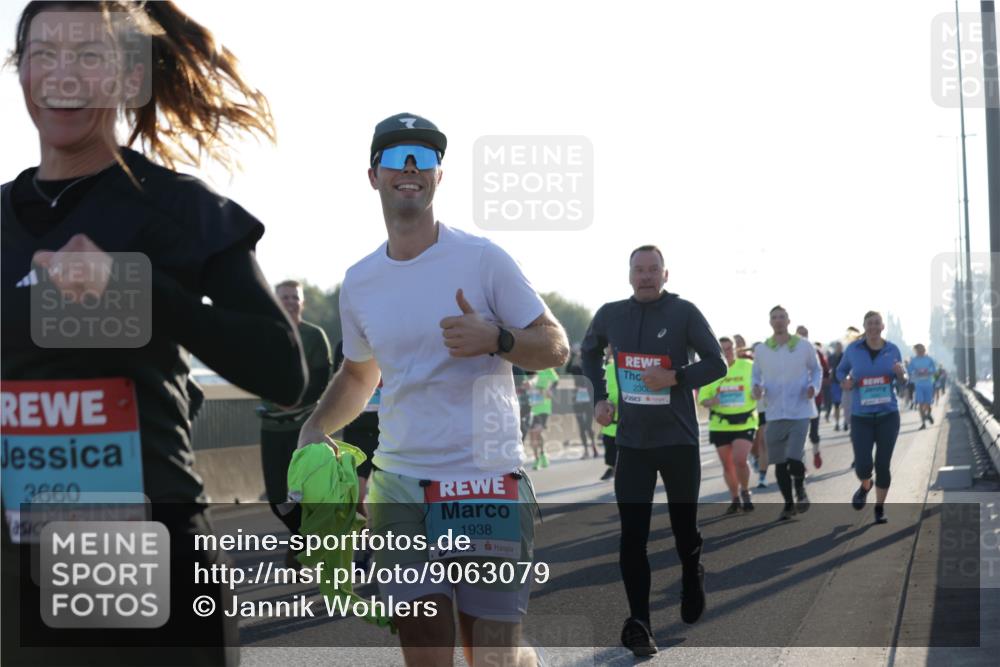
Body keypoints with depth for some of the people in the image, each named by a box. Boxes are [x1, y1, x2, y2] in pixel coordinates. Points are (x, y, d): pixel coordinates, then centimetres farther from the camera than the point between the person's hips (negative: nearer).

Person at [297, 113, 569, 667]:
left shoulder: (483, 258, -4)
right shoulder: (358, 283, 10)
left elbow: (556, 347, -2)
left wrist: (494, 339, -21)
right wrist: (315, 428, 8)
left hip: (489, 483, -4)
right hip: (399, 488, 4)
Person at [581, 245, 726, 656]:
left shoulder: (684, 313, -9)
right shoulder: (610, 315, 2)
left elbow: (716, 364, -7)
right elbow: (589, 352, 22)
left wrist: (675, 378, -23)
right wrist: (600, 397, 11)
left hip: (679, 440, -2)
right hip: (632, 442, 2)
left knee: (684, 528, 10)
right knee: (632, 536, -7)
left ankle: (692, 579, 42)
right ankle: (637, 623, -3)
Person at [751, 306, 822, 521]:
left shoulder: (804, 346, -1)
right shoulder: (761, 350, 3)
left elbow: (816, 370, 12)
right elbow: (757, 376, 14)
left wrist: (814, 387, -7)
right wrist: (757, 388, -8)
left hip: (800, 412, -3)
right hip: (775, 413, 3)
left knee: (793, 458, -17)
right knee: (779, 463, 6)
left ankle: (800, 489, 14)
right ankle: (788, 504, 22)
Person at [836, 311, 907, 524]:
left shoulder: (892, 350, 0)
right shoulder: (854, 349, -2)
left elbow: (902, 383, 8)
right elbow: (841, 370, 15)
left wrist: (901, 374, -15)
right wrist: (845, 382, -8)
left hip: (888, 415, 0)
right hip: (861, 417, 0)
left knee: (883, 465, 0)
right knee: (862, 467, -10)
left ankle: (880, 508, 22)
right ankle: (865, 486, 27)